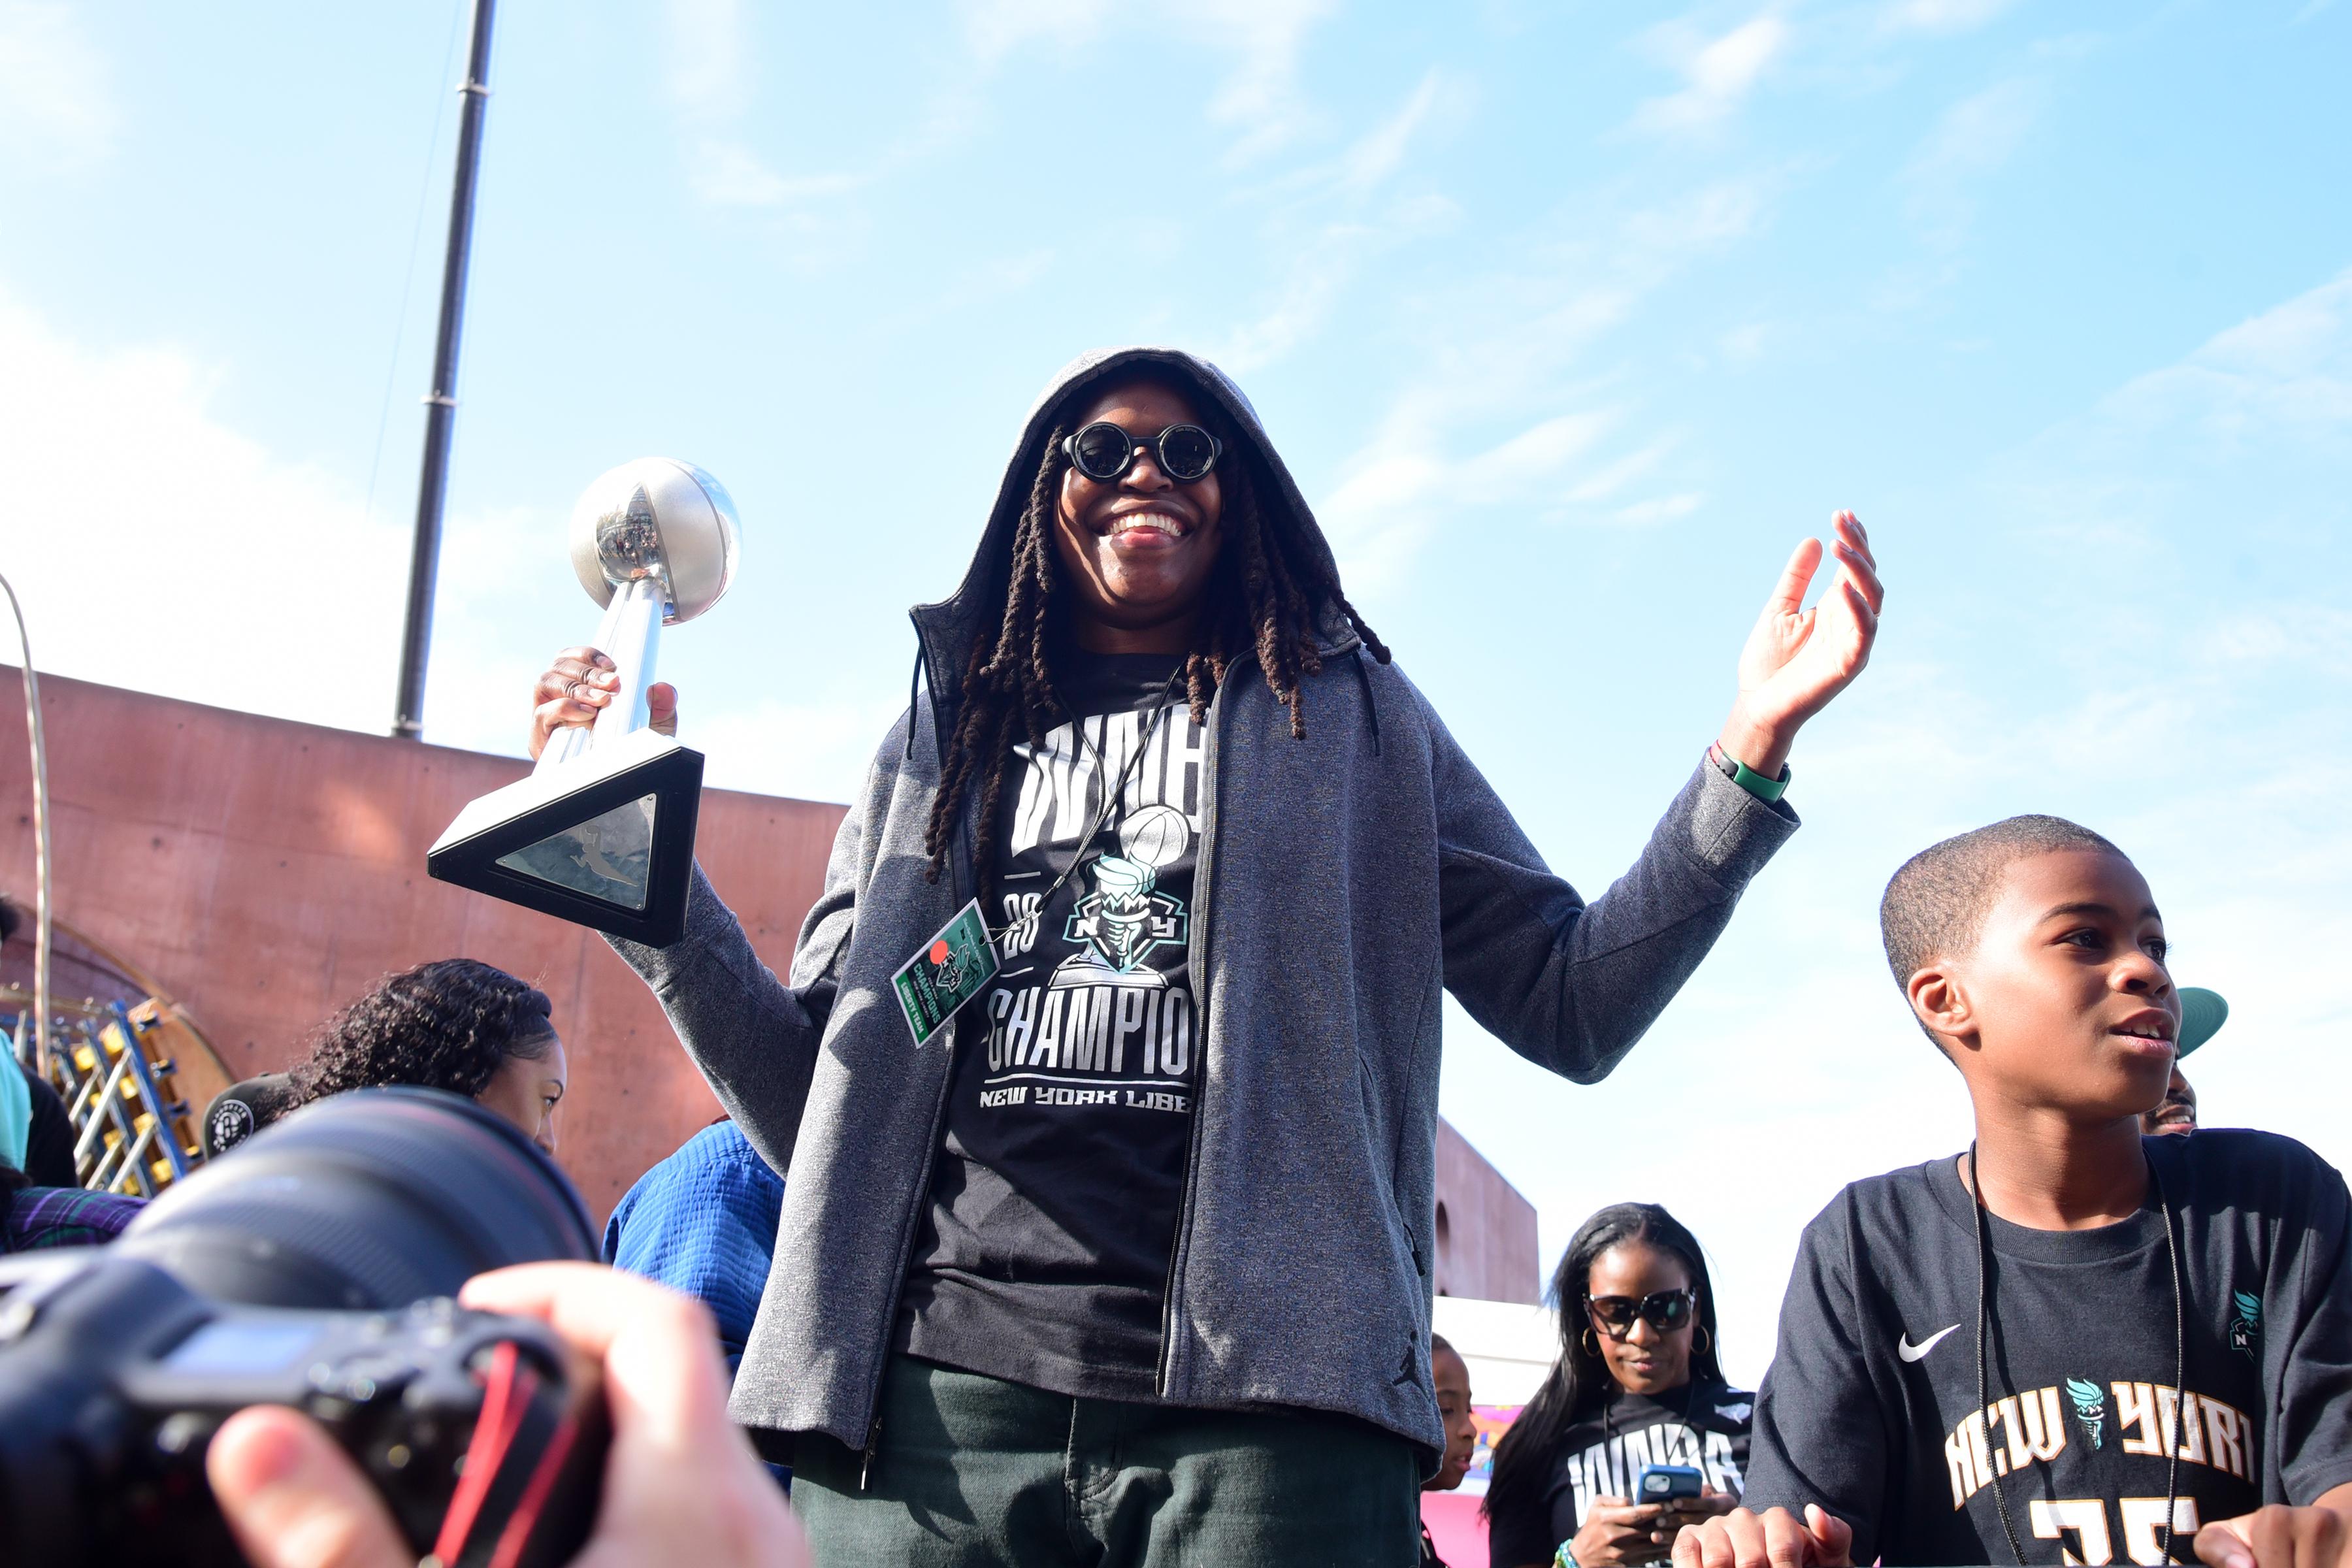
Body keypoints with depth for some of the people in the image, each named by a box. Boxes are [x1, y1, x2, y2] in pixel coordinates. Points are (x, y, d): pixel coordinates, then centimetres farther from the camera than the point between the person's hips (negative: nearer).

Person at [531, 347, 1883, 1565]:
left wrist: (1751, 751, -2)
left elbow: (1573, 1007, 8)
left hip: (1263, 1400, -1)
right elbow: (812, 1110, 16)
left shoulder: (1349, 715, 15)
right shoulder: (946, 737, 18)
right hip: (942, 1388, 2)